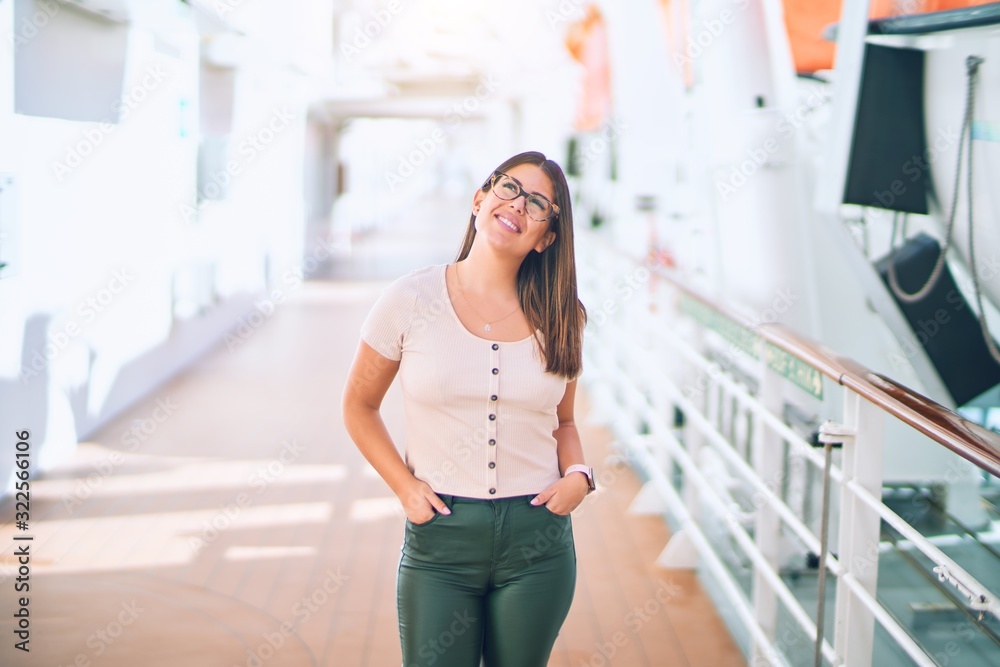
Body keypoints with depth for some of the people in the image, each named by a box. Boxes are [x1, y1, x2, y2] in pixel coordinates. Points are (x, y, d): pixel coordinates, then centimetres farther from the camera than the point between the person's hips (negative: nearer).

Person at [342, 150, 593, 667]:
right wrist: (405, 487, -4)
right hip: (440, 536, -2)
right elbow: (358, 406, 6)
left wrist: (577, 476, -4)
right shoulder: (411, 300, -4)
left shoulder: (559, 317, 3)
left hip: (537, 539, 2)